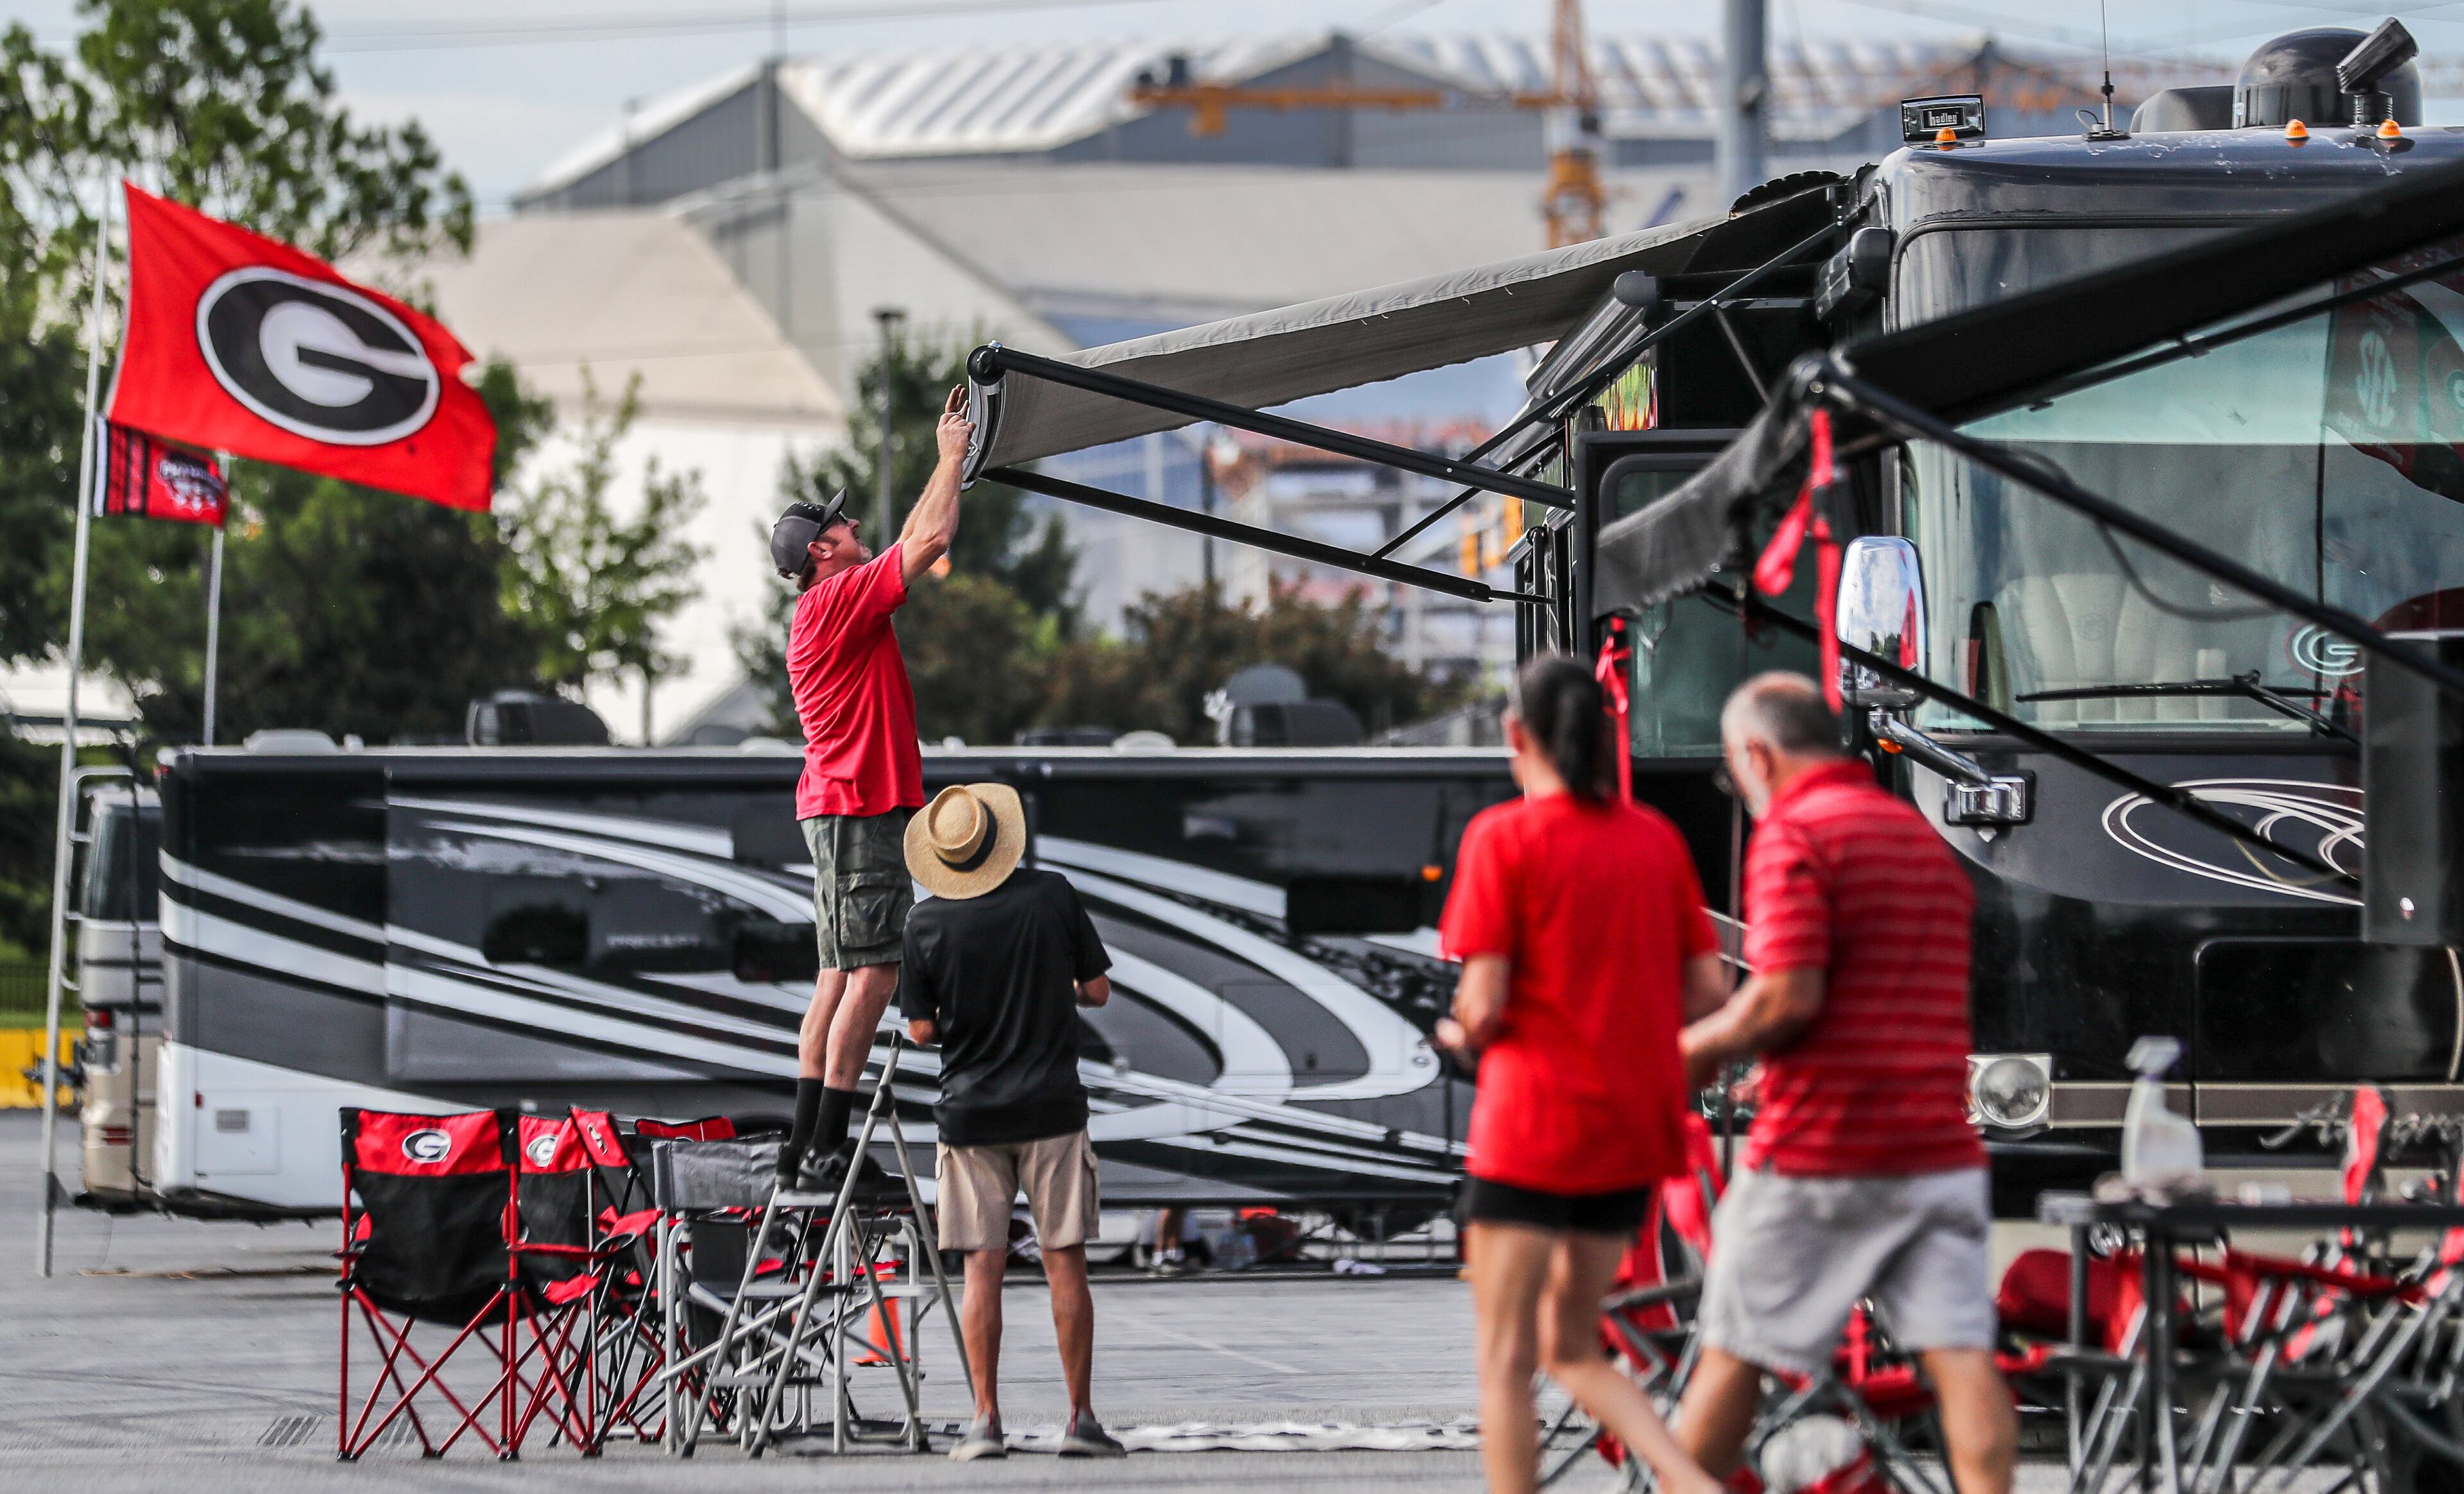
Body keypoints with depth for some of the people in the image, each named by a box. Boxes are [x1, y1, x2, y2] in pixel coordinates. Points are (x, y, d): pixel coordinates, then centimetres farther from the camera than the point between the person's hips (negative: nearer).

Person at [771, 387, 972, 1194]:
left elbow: (916, 540, 29)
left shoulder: (838, 604, 18)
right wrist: (952, 458, -4)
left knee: (844, 971, 10)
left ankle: (805, 1141, 9)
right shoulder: (840, 598, -12)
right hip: (860, 805, -11)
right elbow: (929, 541, -15)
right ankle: (828, 1145, -16)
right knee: (873, 970, -12)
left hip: (840, 808, 11)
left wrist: (952, 462, 26)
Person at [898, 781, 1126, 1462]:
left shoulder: (927, 923, -6)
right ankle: (1081, 1419, 3)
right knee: (1065, 1263, 3)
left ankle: (987, 1420, 0)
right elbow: (1098, 991, 3)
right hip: (1052, 1106, 0)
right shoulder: (1052, 896, -5)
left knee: (982, 1267, 3)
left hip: (970, 1115, 0)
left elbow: (922, 1030, -2)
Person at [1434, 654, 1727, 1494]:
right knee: (1571, 1351, 17)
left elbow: (1486, 1002, -12)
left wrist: (1460, 1034, 9)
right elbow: (1708, 991, 6)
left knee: (1505, 1361, 2)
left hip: (1534, 1122, -6)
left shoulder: (1504, 836, -8)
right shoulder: (1657, 839, 6)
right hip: (1633, 1134, 6)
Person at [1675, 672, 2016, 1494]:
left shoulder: (1795, 835, -8)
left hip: (1817, 1148, -6)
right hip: (1937, 1144, 6)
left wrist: (1702, 1045, -1)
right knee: (1959, 1352, -5)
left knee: (1735, 1353, 8)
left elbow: (1788, 997, -19)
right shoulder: (1926, 840, 18)